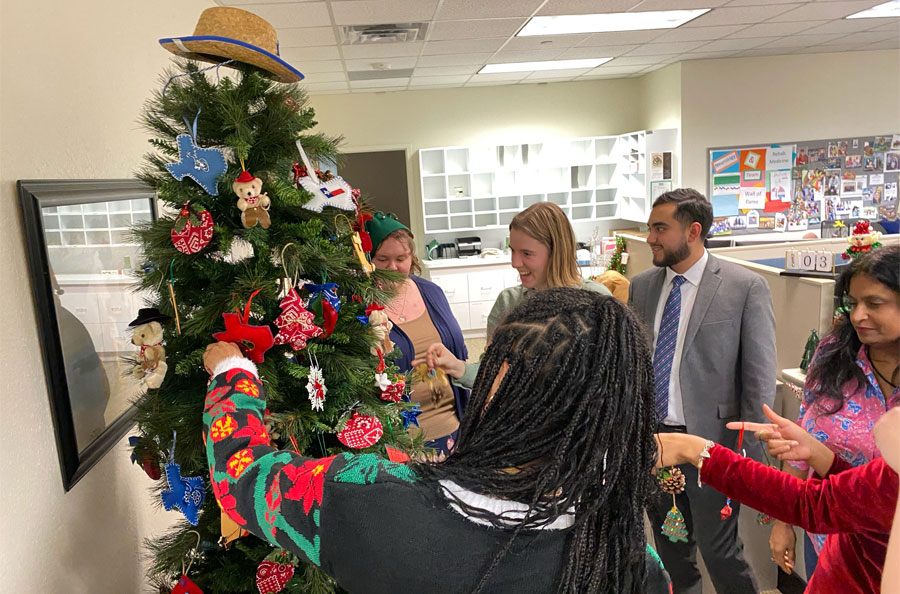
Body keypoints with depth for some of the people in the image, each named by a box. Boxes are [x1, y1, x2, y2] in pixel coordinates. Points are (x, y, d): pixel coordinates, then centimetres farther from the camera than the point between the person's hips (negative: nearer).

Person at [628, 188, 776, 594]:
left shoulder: (745, 287, -9)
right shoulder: (640, 287, 3)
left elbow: (760, 377, -8)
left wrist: (750, 452, -9)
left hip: (711, 439, -4)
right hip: (651, 436, 5)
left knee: (719, 552, 5)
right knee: (672, 554, 19)